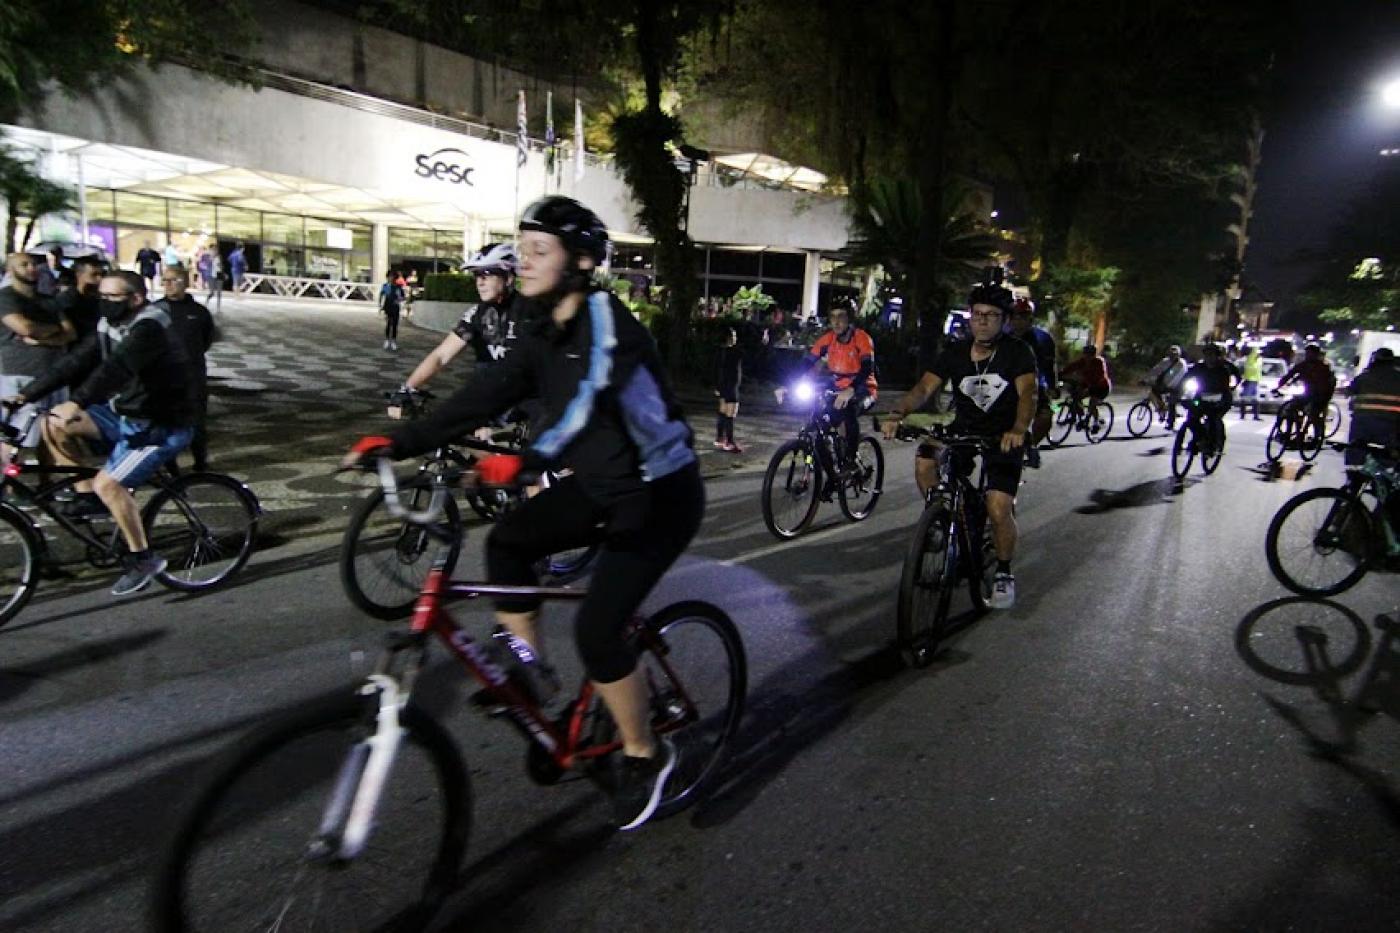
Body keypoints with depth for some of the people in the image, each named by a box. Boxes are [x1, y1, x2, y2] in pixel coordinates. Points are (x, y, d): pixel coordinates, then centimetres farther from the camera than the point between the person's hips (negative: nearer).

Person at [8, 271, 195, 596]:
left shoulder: (150, 329, -20)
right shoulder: (108, 327, 7)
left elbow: (116, 368, -34)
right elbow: (74, 362, 3)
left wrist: (78, 403, -45)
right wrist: (26, 394, -6)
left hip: (162, 427, -8)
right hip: (125, 414, 8)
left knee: (107, 483, -19)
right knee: (54, 424, -5)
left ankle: (142, 559, -3)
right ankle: (87, 496, 7)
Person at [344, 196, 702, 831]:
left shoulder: (605, 316, -20)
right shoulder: (544, 336, 4)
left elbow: (590, 397, -37)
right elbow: (483, 395, -2)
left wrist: (527, 459, -52)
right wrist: (398, 442, -10)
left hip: (660, 493, -8)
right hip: (600, 485, 8)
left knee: (596, 627, -13)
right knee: (507, 540, -5)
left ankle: (645, 756, 10)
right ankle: (528, 668, 12)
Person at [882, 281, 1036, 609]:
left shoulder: (1017, 352, -11)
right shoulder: (955, 353, -3)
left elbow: (1028, 392, -26)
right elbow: (924, 387, -15)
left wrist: (1018, 429, -47)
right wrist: (898, 414, -35)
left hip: (1003, 438, -3)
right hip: (963, 431, 3)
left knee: (999, 511, -16)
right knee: (925, 459, -26)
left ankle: (1004, 573, 9)